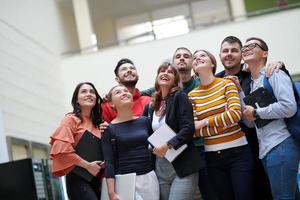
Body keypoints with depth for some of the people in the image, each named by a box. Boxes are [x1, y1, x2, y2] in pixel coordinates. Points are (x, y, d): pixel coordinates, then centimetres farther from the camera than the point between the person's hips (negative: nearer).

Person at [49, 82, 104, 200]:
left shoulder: (97, 123, 18)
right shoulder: (71, 119, -2)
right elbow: (62, 149, -15)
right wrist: (88, 165, -13)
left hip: (96, 179, 7)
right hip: (77, 178, -7)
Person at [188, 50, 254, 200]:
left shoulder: (227, 83, -1)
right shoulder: (192, 95, 5)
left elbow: (235, 114, -15)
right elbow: (193, 130, -2)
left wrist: (204, 122, -11)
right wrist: (223, 123, -13)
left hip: (238, 152, -3)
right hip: (213, 157, 3)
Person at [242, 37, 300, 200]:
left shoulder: (274, 74, -3)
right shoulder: (251, 83, 20)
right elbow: (250, 122, 14)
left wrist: (256, 113, -9)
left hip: (281, 145, -8)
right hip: (265, 149, 8)